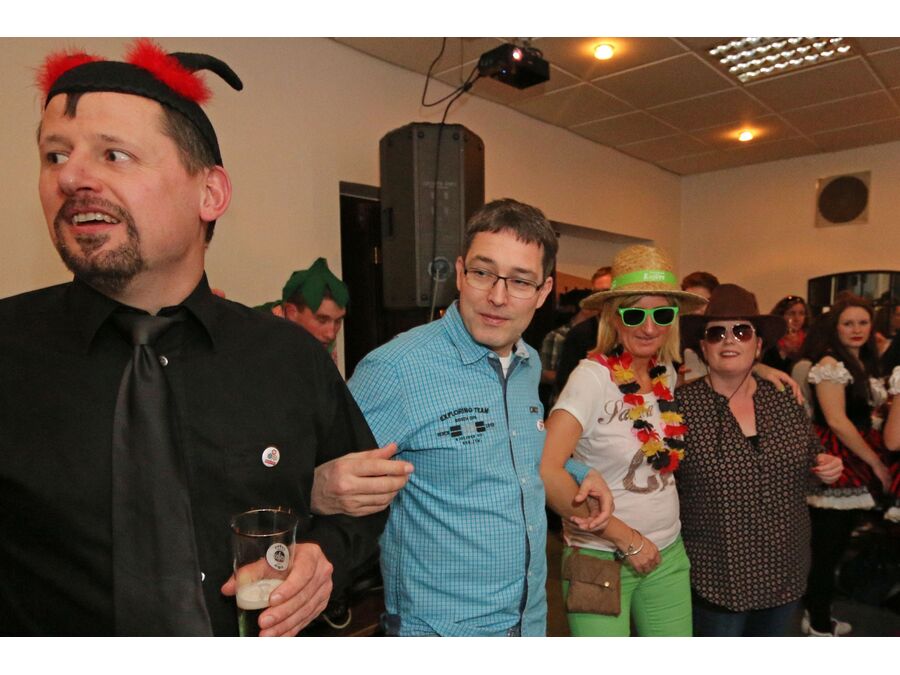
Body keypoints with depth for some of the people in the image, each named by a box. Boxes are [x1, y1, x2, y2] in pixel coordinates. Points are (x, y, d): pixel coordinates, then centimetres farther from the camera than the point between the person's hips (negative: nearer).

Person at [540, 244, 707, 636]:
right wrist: (625, 537, -18)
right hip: (600, 558, -5)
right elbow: (545, 471, -27)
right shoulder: (593, 376, -20)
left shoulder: (668, 373, -1)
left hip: (668, 555, 6)